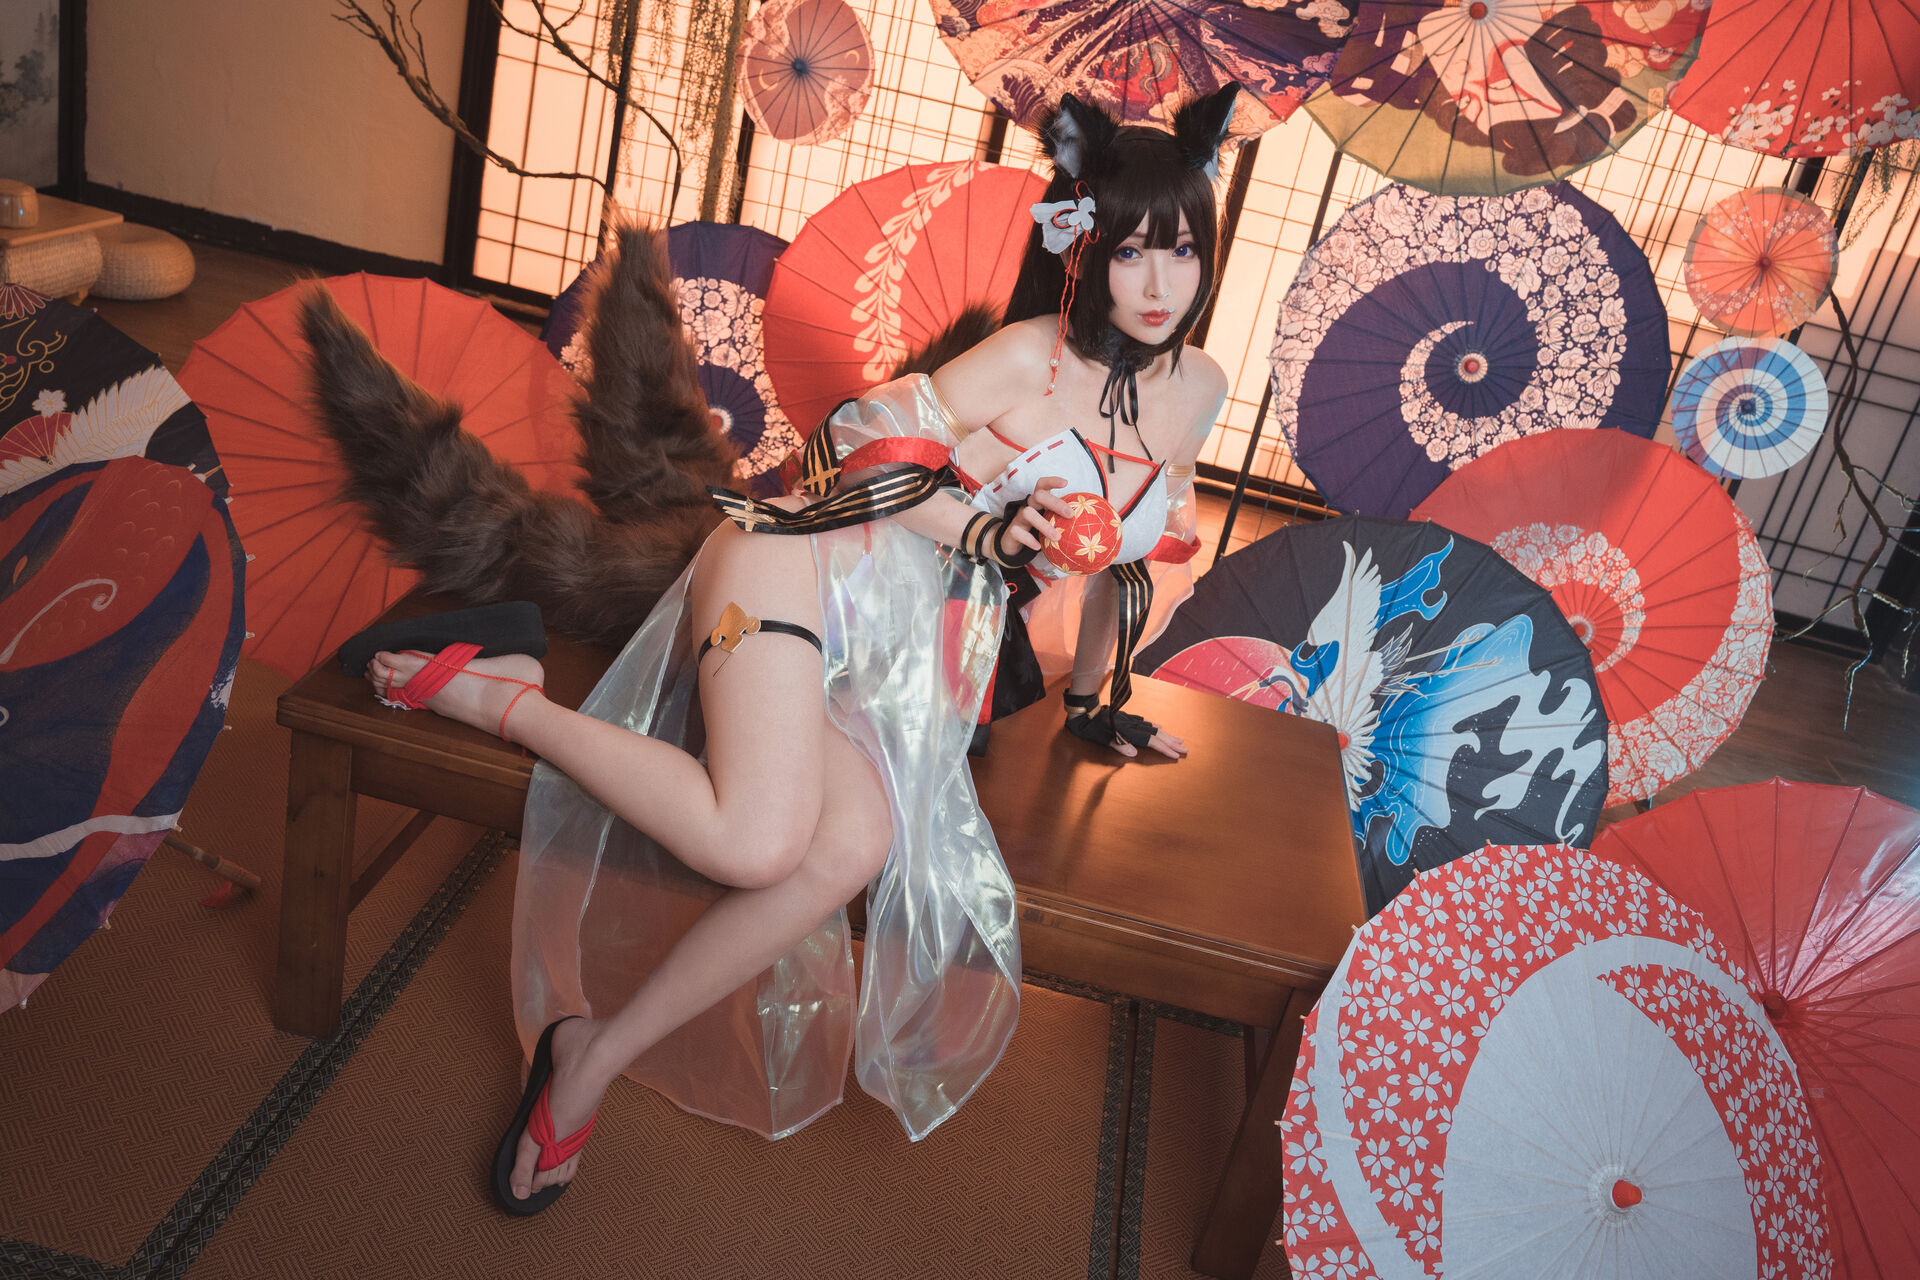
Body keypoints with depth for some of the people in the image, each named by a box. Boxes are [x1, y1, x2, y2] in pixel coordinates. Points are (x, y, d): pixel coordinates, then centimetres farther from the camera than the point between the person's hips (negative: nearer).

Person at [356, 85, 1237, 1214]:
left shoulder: (1198, 389, 14)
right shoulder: (1031, 356, -4)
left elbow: (1129, 548, 27)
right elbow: (866, 440, -2)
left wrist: (1092, 695, 32)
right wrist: (978, 533, -12)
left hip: (907, 670, 5)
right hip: (823, 566, -5)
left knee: (855, 847, -28)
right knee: (758, 840, -31)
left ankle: (595, 1052, -10)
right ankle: (494, 695, -8)